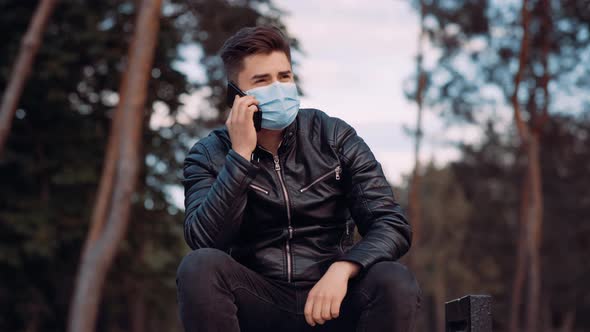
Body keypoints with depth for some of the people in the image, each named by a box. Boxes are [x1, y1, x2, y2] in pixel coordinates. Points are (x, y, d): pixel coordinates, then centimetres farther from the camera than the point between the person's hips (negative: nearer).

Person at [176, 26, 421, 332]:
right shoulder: (209, 156, 1)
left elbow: (392, 225, -6)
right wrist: (241, 154, -20)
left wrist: (342, 269, -25)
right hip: (257, 304, 0)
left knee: (396, 283, -28)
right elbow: (204, 242, -16)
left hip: (331, 297, 1)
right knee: (199, 266, -29)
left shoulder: (335, 138, 2)